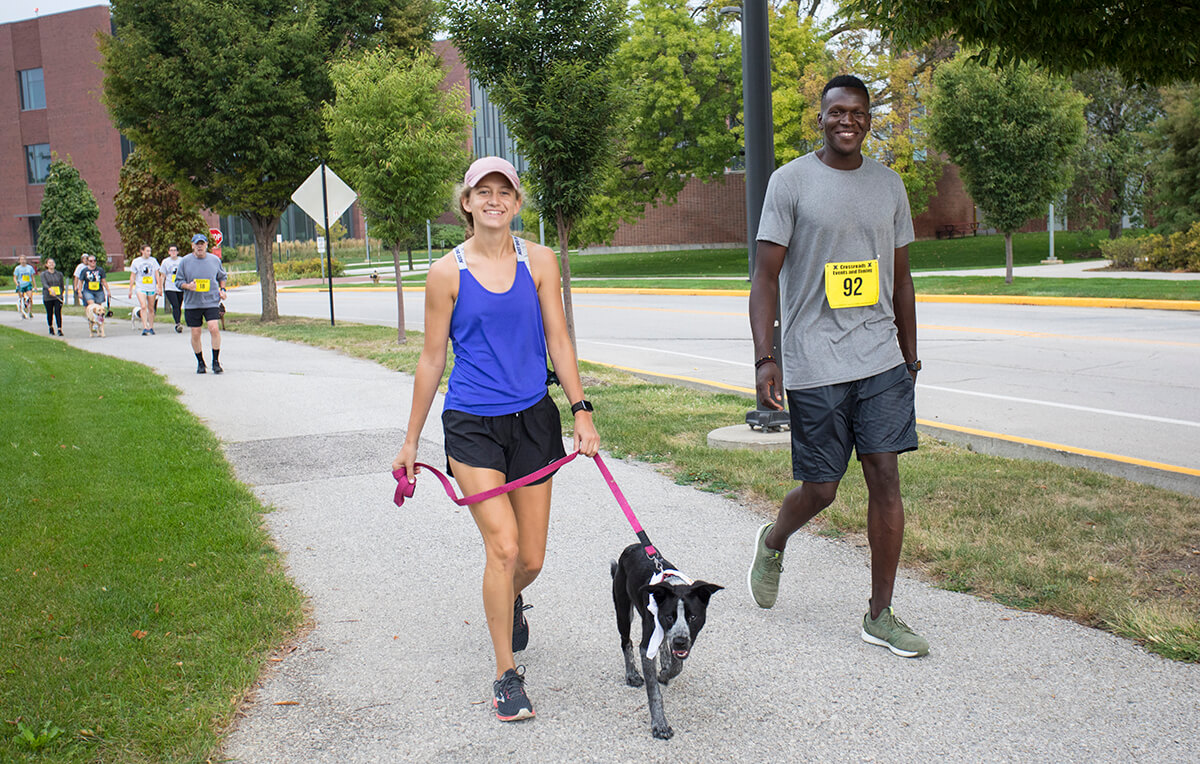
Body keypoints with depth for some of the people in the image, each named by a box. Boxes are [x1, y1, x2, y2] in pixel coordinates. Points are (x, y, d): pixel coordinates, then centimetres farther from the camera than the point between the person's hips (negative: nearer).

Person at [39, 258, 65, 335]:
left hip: (58, 297, 1)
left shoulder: (59, 274, 10)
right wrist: (50, 289, -34)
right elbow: (44, 284, -15)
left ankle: (60, 330, -13)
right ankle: (50, 328, 28)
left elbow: (62, 285, 17)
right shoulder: (44, 274, 1)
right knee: (50, 313, 8)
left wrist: (61, 294, 9)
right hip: (47, 297, -1)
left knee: (58, 313, -10)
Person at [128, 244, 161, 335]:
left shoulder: (153, 260, 7)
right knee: (143, 307, -17)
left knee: (151, 308, 7)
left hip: (152, 288, 2)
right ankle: (145, 328, -21)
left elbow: (157, 274, 8)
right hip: (140, 288, -2)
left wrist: (159, 287, 2)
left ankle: (151, 327, 18)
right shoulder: (136, 261, 4)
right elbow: (132, 276, 7)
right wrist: (130, 290, 6)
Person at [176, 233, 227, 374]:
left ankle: (216, 361, -6)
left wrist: (222, 290, 5)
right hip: (192, 303, 0)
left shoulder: (215, 260, 6)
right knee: (195, 334, 3)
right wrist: (188, 286, -15)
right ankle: (200, 362, 20)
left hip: (211, 302, 0)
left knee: (214, 329, -17)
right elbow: (178, 281, 6)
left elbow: (222, 277, 21)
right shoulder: (185, 261, 1)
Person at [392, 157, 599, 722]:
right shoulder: (448, 272, -4)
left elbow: (558, 342, 5)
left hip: (533, 419, 3)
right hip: (471, 424, -2)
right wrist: (411, 441, 5)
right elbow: (432, 360, 2)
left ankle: (510, 602, 46)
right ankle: (507, 676, 2)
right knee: (503, 547, -15)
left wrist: (581, 410, -5)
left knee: (530, 559, 8)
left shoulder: (539, 262, 2)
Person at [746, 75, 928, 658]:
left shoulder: (888, 184, 12)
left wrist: (909, 356, 19)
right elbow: (766, 276, -5)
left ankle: (880, 615, 10)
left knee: (886, 479, -1)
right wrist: (764, 359, -14)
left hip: (881, 361, 4)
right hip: (814, 364, -4)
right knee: (821, 489, 2)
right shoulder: (791, 181, -2)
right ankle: (774, 542, 36)